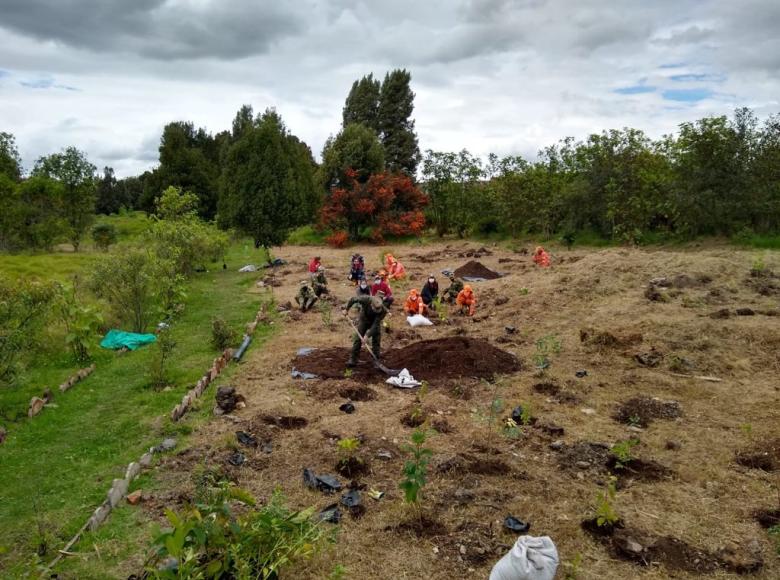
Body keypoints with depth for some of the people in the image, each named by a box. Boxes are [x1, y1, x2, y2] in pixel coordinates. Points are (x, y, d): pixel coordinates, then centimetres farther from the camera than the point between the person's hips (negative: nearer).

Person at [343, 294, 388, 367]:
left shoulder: (383, 310, -36)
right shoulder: (365, 300, -38)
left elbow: (376, 325, -33)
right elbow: (353, 299, -19)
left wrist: (368, 335, -36)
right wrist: (346, 309, -11)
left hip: (375, 322, 0)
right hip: (364, 320, 0)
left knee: (376, 341, -5)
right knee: (358, 339, -3)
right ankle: (353, 359, 4)